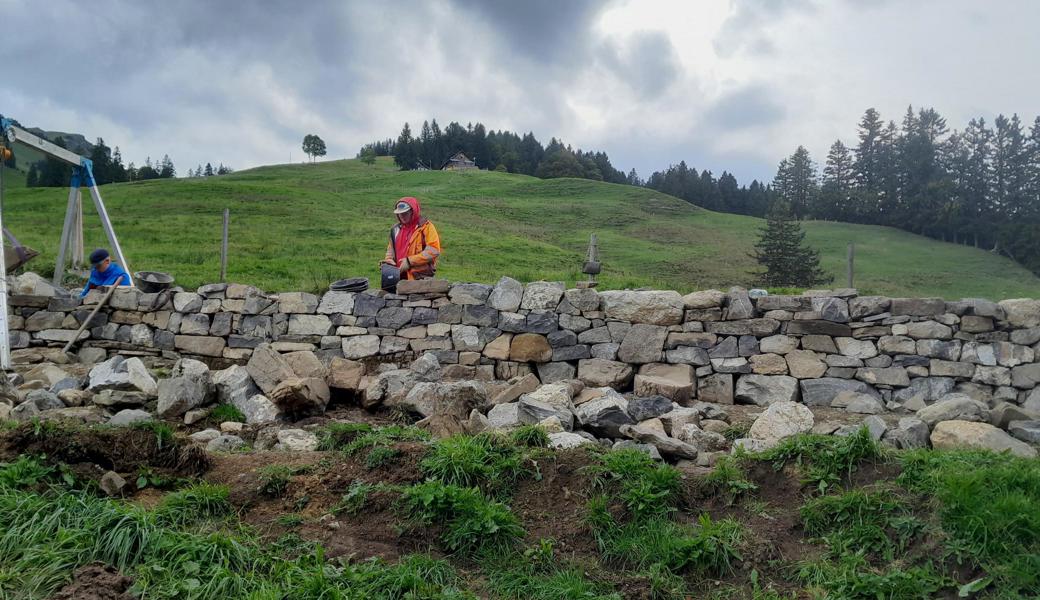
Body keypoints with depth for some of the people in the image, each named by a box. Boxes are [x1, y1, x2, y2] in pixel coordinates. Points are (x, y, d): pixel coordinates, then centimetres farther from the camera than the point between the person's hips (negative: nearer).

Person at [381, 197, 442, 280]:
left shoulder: (426, 226, -5)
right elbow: (391, 248, 25)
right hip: (400, 277, 6)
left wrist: (410, 261, -17)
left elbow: (433, 251, -14)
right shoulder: (396, 229, 14)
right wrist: (389, 259, 1)